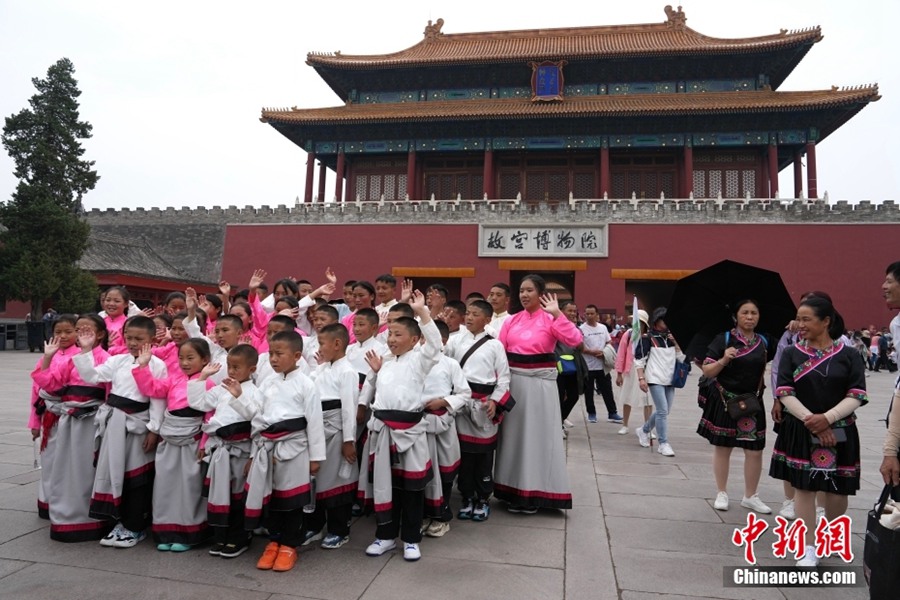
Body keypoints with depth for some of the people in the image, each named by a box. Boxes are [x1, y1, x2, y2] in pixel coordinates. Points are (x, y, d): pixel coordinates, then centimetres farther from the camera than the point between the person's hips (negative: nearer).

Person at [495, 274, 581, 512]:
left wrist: (557, 313, -24)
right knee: (515, 433, 12)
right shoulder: (512, 320, 7)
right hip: (514, 380, 5)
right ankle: (514, 489, 26)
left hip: (540, 381, -4)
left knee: (538, 433, 3)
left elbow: (575, 339, -21)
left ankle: (535, 492, 15)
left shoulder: (550, 320, -5)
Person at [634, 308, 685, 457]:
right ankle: (663, 444, -2)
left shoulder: (671, 337, 12)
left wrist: (675, 342, -4)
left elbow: (682, 357, 9)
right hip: (655, 379, -6)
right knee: (663, 410, -11)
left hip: (670, 379, 6)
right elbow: (639, 359, -8)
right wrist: (641, 378, -14)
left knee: (664, 411, 12)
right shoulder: (648, 338, -6)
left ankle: (644, 430, 33)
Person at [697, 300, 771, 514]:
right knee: (723, 448, 6)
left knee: (755, 450, 5)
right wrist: (723, 360, -24)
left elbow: (770, 370, 20)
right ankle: (721, 493, 20)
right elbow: (707, 371, -9)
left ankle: (750, 496, 21)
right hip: (725, 401, -3)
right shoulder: (723, 339, -6)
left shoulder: (764, 342, 6)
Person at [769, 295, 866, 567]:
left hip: (838, 432, 0)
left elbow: (856, 396, -7)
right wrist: (809, 419, -17)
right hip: (801, 431, 0)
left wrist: (827, 418, -20)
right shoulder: (791, 354, 1)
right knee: (803, 487, 1)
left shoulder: (849, 355, 0)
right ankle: (808, 548, 12)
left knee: (837, 490, 8)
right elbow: (785, 393, -5)